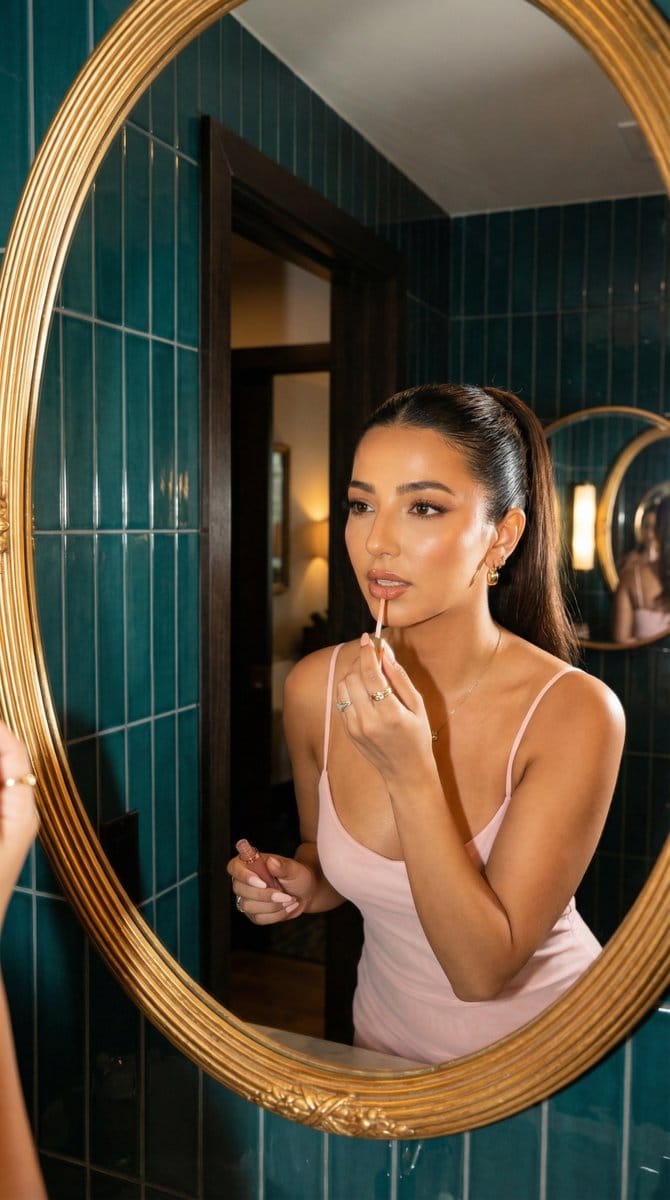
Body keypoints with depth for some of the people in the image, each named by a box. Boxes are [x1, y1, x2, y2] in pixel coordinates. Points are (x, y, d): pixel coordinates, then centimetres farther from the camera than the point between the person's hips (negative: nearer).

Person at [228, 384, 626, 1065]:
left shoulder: (576, 713, -26)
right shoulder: (315, 688, -15)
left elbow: (483, 970, -24)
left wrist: (410, 772, -34)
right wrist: (303, 885, -17)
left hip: (543, 1054, -2)